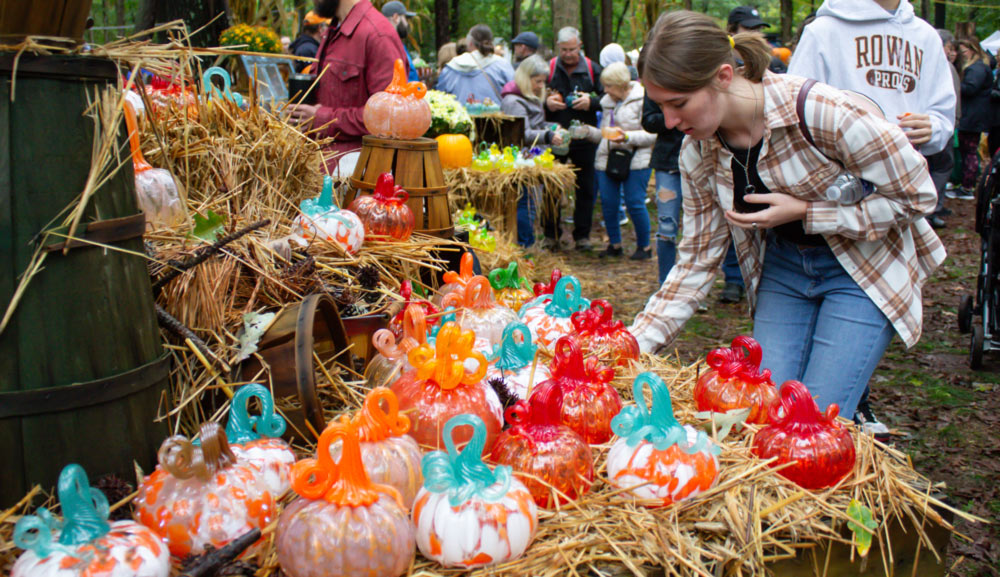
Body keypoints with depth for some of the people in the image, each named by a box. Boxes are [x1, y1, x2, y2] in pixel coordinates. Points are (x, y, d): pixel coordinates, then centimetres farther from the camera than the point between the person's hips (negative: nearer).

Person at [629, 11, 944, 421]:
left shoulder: (817, 111, -28)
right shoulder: (697, 154, -9)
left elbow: (916, 195, -17)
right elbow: (697, 259, -1)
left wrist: (803, 212, -24)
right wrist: (635, 341, -10)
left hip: (862, 268, -5)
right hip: (782, 268, 5)